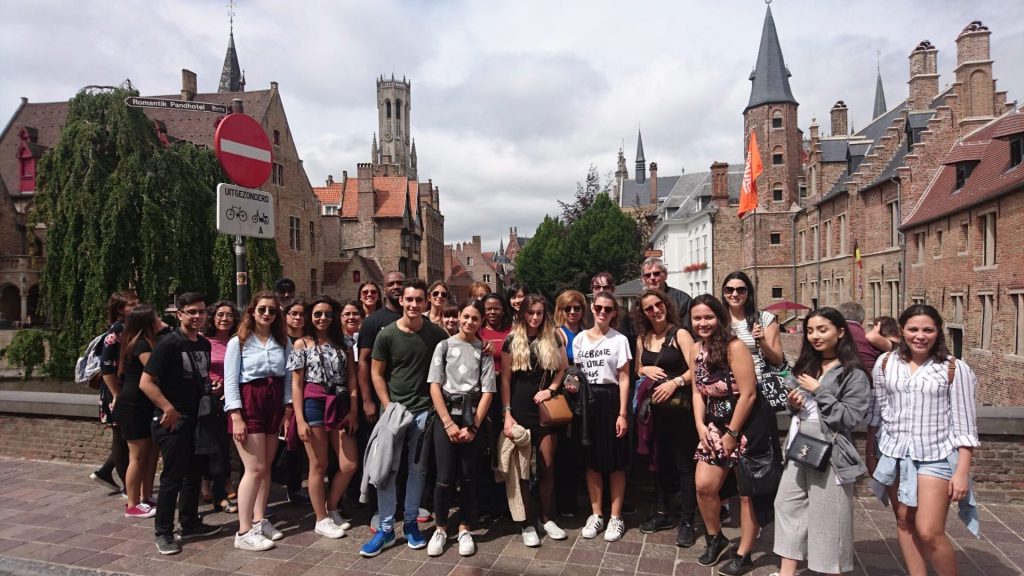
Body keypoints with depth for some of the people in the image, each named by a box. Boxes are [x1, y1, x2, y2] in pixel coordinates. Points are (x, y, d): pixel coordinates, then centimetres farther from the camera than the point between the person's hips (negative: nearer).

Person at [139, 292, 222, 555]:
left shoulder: (204, 344, 7)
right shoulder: (168, 343, -14)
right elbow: (146, 382, -18)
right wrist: (168, 408, -23)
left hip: (196, 419, 7)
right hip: (172, 421, -7)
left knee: (194, 473, 15)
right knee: (172, 476, -1)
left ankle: (190, 523, 29)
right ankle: (163, 533, 12)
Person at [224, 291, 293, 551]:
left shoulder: (283, 342, 10)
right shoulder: (238, 342, -3)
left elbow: (288, 378, 9)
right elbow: (230, 381, -8)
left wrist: (289, 411, 2)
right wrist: (236, 417, -15)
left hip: (274, 405, 5)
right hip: (248, 404, -5)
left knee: (265, 467, 9)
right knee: (255, 468, -8)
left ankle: (259, 521, 22)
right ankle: (244, 532, -1)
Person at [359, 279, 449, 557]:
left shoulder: (437, 334, -2)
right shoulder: (387, 334, -5)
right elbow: (376, 373, 1)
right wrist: (388, 406, -7)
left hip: (424, 409, 1)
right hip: (394, 408, 0)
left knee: (418, 468, 9)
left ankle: (411, 522, 24)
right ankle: (386, 527, 13)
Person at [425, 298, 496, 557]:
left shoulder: (484, 351, 5)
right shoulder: (444, 346, 4)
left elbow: (488, 391, 0)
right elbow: (435, 386, -1)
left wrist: (472, 427, -8)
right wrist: (449, 423, -9)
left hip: (473, 419, 1)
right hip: (445, 416, -1)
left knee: (468, 475, 5)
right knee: (445, 476, -2)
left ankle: (464, 529, 19)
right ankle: (440, 529, 16)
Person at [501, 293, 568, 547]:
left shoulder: (552, 338, 5)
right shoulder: (512, 341, -2)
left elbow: (562, 368, 12)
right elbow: (505, 379, -3)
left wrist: (551, 389, -6)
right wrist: (507, 414, -8)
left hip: (545, 409, 2)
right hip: (520, 410, -2)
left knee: (547, 465, 5)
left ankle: (546, 518, 21)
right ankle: (527, 523, 14)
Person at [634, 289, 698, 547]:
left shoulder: (679, 334, -6)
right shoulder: (643, 338, 10)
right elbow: (637, 369, 20)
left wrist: (675, 382, -23)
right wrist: (646, 370, 0)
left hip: (680, 405, -6)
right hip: (655, 406, 6)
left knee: (685, 464, 1)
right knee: (660, 460, 15)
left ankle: (687, 521, 10)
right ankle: (662, 513, 29)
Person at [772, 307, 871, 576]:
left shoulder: (853, 374, -8)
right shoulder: (806, 365, 13)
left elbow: (850, 418, -16)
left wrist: (819, 391, -16)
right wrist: (793, 404, 1)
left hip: (829, 452, -7)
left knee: (828, 516, 0)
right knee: (788, 505, 9)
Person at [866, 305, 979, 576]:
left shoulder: (954, 368, -8)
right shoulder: (886, 363, 1)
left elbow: (964, 426, -6)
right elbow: (876, 412, 9)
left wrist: (962, 472, -9)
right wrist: (870, 452, 12)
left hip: (936, 457, -3)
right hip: (894, 454, 4)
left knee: (929, 533, -7)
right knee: (904, 524, 12)